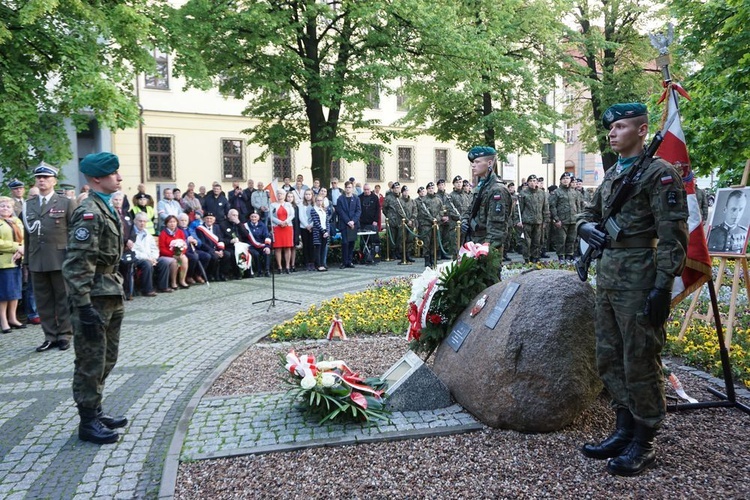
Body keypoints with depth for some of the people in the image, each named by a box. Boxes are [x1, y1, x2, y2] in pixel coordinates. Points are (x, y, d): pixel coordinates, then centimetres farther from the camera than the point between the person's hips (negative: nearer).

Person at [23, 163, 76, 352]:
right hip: (37, 261, 4)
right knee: (43, 300, 7)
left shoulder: (67, 203, 2)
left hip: (60, 260, -4)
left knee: (64, 299, 4)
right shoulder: (28, 205, 13)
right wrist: (27, 260, 8)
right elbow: (27, 234, 12)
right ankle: (50, 336, 16)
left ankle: (65, 335, 13)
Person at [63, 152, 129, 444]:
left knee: (107, 360, 18)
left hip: (111, 296, 9)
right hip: (95, 299, -9)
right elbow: (76, 266, -21)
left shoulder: (108, 208, 13)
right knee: (91, 363, 2)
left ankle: (96, 412, 31)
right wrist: (84, 307, -23)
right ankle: (88, 422, 15)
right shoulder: (89, 213, -16)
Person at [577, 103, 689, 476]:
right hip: (607, 277, 8)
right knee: (609, 359, 13)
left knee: (640, 362, 1)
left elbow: (673, 236, -13)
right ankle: (625, 429, 28)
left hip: (639, 280, -8)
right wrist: (587, 228, 0)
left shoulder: (659, 173, -8)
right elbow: (588, 214, 24)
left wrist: (663, 286, -18)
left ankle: (644, 444, 15)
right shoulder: (612, 175, 16)